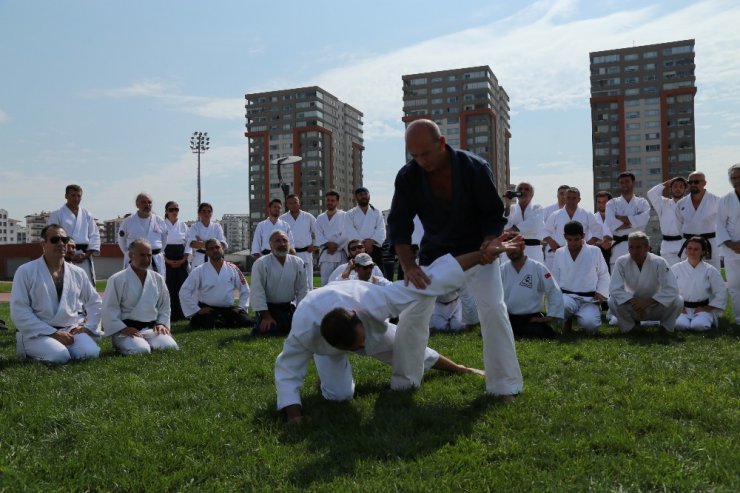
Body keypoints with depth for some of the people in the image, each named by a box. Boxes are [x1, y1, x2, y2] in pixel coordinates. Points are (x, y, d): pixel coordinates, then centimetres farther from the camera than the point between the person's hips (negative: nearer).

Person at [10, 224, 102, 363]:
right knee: (60, 356, -31)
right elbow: (19, 311, -10)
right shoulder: (26, 271, -4)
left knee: (91, 353, -24)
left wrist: (88, 327, 1)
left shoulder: (78, 273, 10)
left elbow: (94, 302, 21)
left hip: (71, 330, 3)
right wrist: (52, 333, -17)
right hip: (38, 333, -3)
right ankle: (28, 348, 1)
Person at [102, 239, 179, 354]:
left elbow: (164, 305, 18)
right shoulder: (117, 280, -6)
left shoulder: (158, 279, 10)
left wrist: (162, 323, 2)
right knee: (141, 350, -30)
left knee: (170, 347, -22)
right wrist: (123, 328, -16)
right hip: (126, 329, -4)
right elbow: (109, 309, -7)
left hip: (151, 328, 4)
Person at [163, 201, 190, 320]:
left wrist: (183, 260, -5)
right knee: (169, 287, -6)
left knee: (182, 287, 0)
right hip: (167, 260, -2)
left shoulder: (183, 225, 8)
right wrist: (168, 261, -11)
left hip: (182, 260, 2)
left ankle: (182, 314, 6)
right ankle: (169, 315, 0)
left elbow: (188, 244, 7)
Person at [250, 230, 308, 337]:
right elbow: (257, 293, -15)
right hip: (268, 307, -4)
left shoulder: (298, 263, -1)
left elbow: (302, 290, 3)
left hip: (289, 307, 4)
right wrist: (266, 316, -18)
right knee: (269, 332, -24)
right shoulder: (261, 264, -13)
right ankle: (260, 323, 11)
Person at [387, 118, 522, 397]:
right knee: (412, 313, 0)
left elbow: (493, 213, -13)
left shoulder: (474, 168, -21)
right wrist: (408, 266, -30)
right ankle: (404, 380, 17)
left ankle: (503, 384, 0)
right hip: (434, 253, 2)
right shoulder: (408, 176, -16)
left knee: (493, 310, -13)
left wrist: (489, 245, -31)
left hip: (476, 251, -2)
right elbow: (399, 223, -18)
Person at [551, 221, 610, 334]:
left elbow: (603, 275, 10)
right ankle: (566, 320, 1)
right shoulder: (559, 253, 8)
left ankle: (581, 316, 10)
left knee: (590, 325, -30)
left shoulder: (595, 251, 3)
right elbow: (555, 277, 13)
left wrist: (601, 292, -5)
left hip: (589, 299, -1)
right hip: (567, 296, 1)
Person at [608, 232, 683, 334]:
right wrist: (634, 302, -34)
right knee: (613, 301, -28)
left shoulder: (659, 262, -18)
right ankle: (630, 326, 1)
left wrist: (647, 302, -32)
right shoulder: (621, 262, -16)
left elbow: (671, 289, -25)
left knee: (677, 301, -27)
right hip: (632, 308, 1)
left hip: (655, 307, 0)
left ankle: (666, 327, 3)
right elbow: (615, 289, -22)